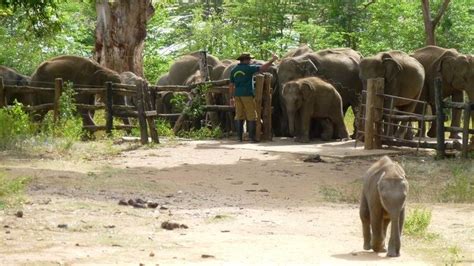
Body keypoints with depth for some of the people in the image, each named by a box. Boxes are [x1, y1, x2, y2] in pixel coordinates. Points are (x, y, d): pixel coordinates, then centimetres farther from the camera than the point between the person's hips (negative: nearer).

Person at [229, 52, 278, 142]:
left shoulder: (234, 70, 11)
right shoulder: (249, 68, -6)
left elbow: (231, 85, 11)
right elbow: (263, 68, -13)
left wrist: (231, 98, 15)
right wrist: (272, 60, -3)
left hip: (238, 95, 6)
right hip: (248, 95, -6)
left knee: (239, 116, 6)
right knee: (251, 116, -2)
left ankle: (240, 137, 3)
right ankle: (252, 137, -7)